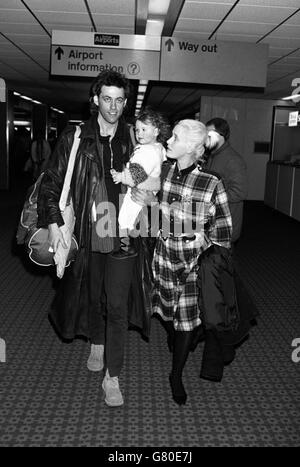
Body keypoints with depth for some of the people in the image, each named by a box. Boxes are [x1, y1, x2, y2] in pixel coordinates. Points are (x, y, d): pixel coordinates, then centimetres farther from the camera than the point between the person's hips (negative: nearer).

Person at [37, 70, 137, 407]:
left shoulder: (132, 140, 2)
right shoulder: (74, 139, -1)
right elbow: (51, 182, 1)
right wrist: (53, 223, -7)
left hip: (121, 235, 0)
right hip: (87, 234, 1)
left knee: (117, 304, -1)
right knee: (92, 295, 17)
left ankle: (112, 377, 11)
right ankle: (96, 344, 45)